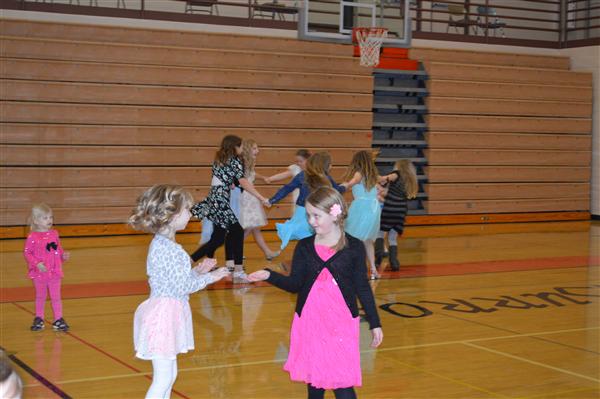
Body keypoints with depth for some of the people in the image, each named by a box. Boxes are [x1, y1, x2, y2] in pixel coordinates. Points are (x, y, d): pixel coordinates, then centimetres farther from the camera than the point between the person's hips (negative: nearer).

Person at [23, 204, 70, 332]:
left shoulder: (54, 234, 3)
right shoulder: (32, 237, -13)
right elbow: (27, 252, -10)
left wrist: (63, 255, -5)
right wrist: (37, 263, -21)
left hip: (55, 273, 3)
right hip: (39, 273, -3)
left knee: (56, 296, 5)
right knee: (40, 297, 13)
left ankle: (58, 319, 12)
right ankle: (39, 319, 28)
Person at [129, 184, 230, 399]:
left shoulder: (164, 244, 11)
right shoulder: (166, 248, -21)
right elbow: (181, 286, -21)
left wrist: (197, 271, 7)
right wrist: (208, 278, -10)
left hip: (169, 314, 10)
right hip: (163, 315, -10)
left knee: (169, 375, 17)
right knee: (163, 379, -4)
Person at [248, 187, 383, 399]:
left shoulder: (354, 247, -3)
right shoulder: (304, 247, 3)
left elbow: (363, 287, 3)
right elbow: (295, 284, 0)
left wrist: (375, 324, 5)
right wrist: (269, 275, -15)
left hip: (342, 324, -3)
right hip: (309, 322, 3)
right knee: (313, 382, 14)